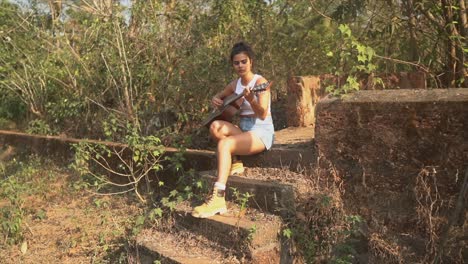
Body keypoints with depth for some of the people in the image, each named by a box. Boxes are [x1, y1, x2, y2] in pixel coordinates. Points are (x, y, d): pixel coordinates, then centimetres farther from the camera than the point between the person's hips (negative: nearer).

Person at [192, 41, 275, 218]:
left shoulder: (260, 82, -11)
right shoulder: (235, 84, 10)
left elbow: (263, 114, -22)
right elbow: (219, 96, 26)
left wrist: (250, 100, -41)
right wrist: (215, 100, 2)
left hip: (261, 132, -7)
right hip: (242, 129, 7)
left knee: (224, 144, -31)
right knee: (216, 126, -22)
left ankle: (218, 199, -37)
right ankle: (234, 163, -3)